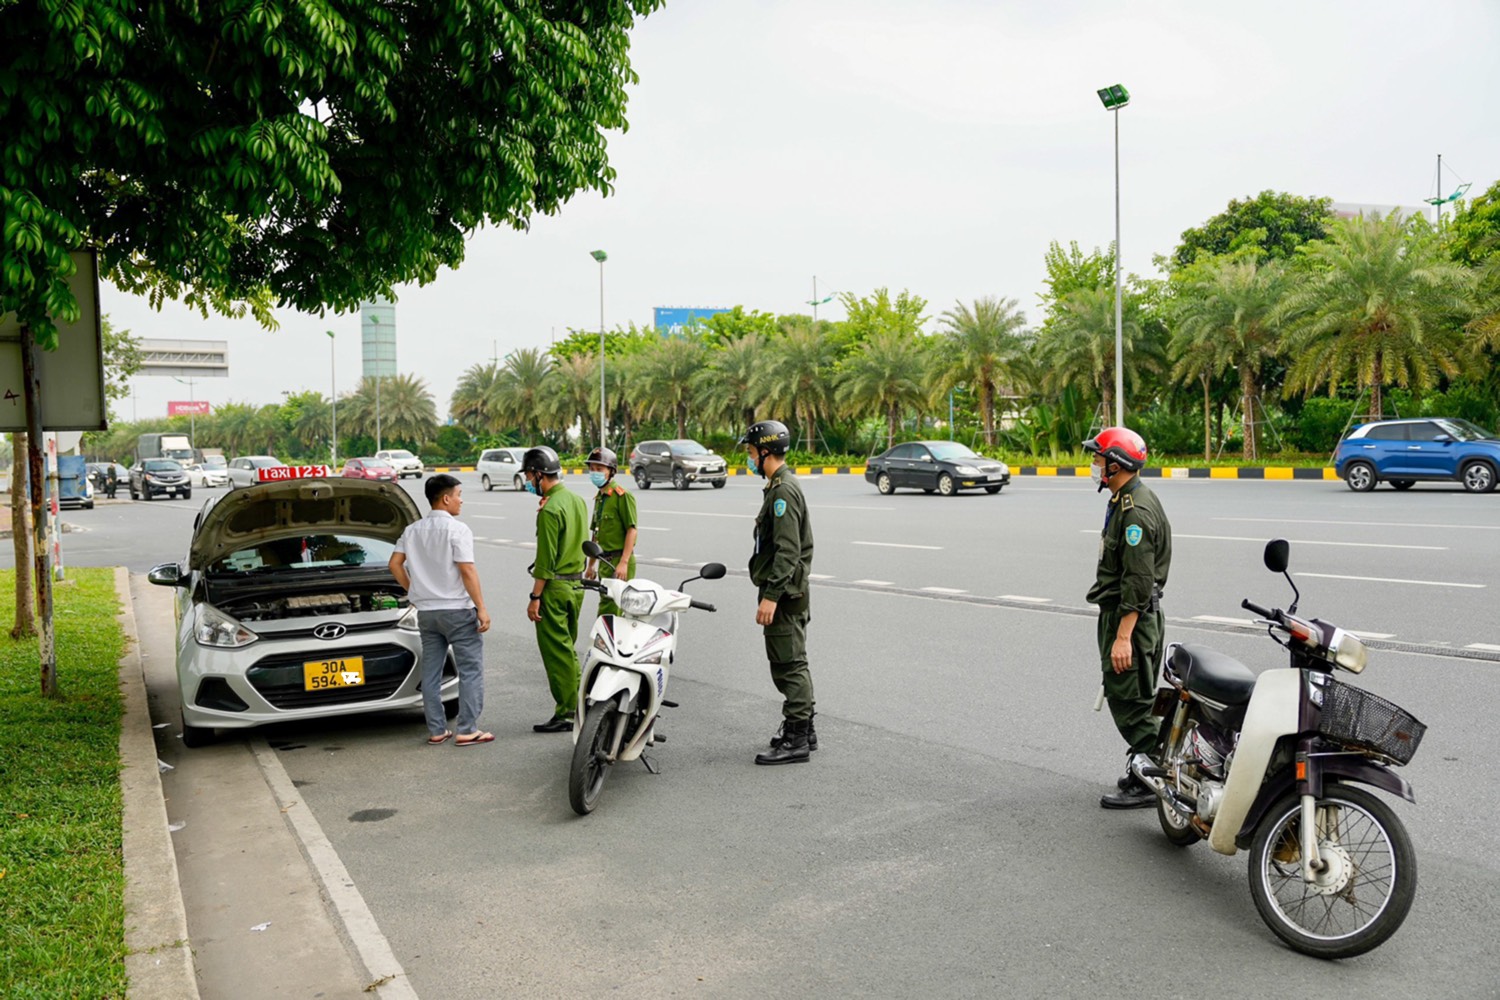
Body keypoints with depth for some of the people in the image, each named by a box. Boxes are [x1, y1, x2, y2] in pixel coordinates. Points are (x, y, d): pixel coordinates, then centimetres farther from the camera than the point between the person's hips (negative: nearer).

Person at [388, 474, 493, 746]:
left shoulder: (412, 531, 10)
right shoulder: (456, 529, -12)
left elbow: (395, 564, 9)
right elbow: (467, 571, -16)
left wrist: (412, 591, 17)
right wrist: (481, 608, -13)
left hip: (426, 611, 7)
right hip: (457, 610, -7)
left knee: (431, 672, 11)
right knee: (471, 669, 0)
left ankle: (436, 730, 15)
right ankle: (467, 730, -2)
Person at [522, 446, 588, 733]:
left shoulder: (550, 509, -18)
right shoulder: (577, 500, 9)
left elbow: (545, 560, -19)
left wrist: (534, 597, -16)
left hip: (555, 587, -9)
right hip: (577, 583, 9)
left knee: (556, 653, -1)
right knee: (568, 648, 17)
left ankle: (565, 714, 4)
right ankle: (578, 706, 22)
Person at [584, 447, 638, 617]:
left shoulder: (622, 495, -10)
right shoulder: (599, 497, 17)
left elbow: (632, 530, -16)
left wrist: (623, 563, -22)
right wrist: (591, 564, 22)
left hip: (619, 561, -9)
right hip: (605, 562, 9)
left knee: (608, 611, -12)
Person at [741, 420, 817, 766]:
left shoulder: (784, 491, -17)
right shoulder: (780, 487, 16)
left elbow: (788, 551, -24)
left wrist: (771, 595, -27)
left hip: (784, 594, -11)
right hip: (786, 592, 11)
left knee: (789, 666, -6)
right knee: (793, 665, 17)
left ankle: (796, 740, 0)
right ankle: (803, 730, 28)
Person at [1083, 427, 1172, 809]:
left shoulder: (1136, 510, -20)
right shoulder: (1124, 500, 14)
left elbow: (1138, 580, -24)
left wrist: (1122, 637, -26)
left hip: (1131, 615, -11)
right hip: (1119, 610, 11)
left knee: (1129, 700, -5)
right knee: (1131, 699, 17)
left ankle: (1148, 783, 2)